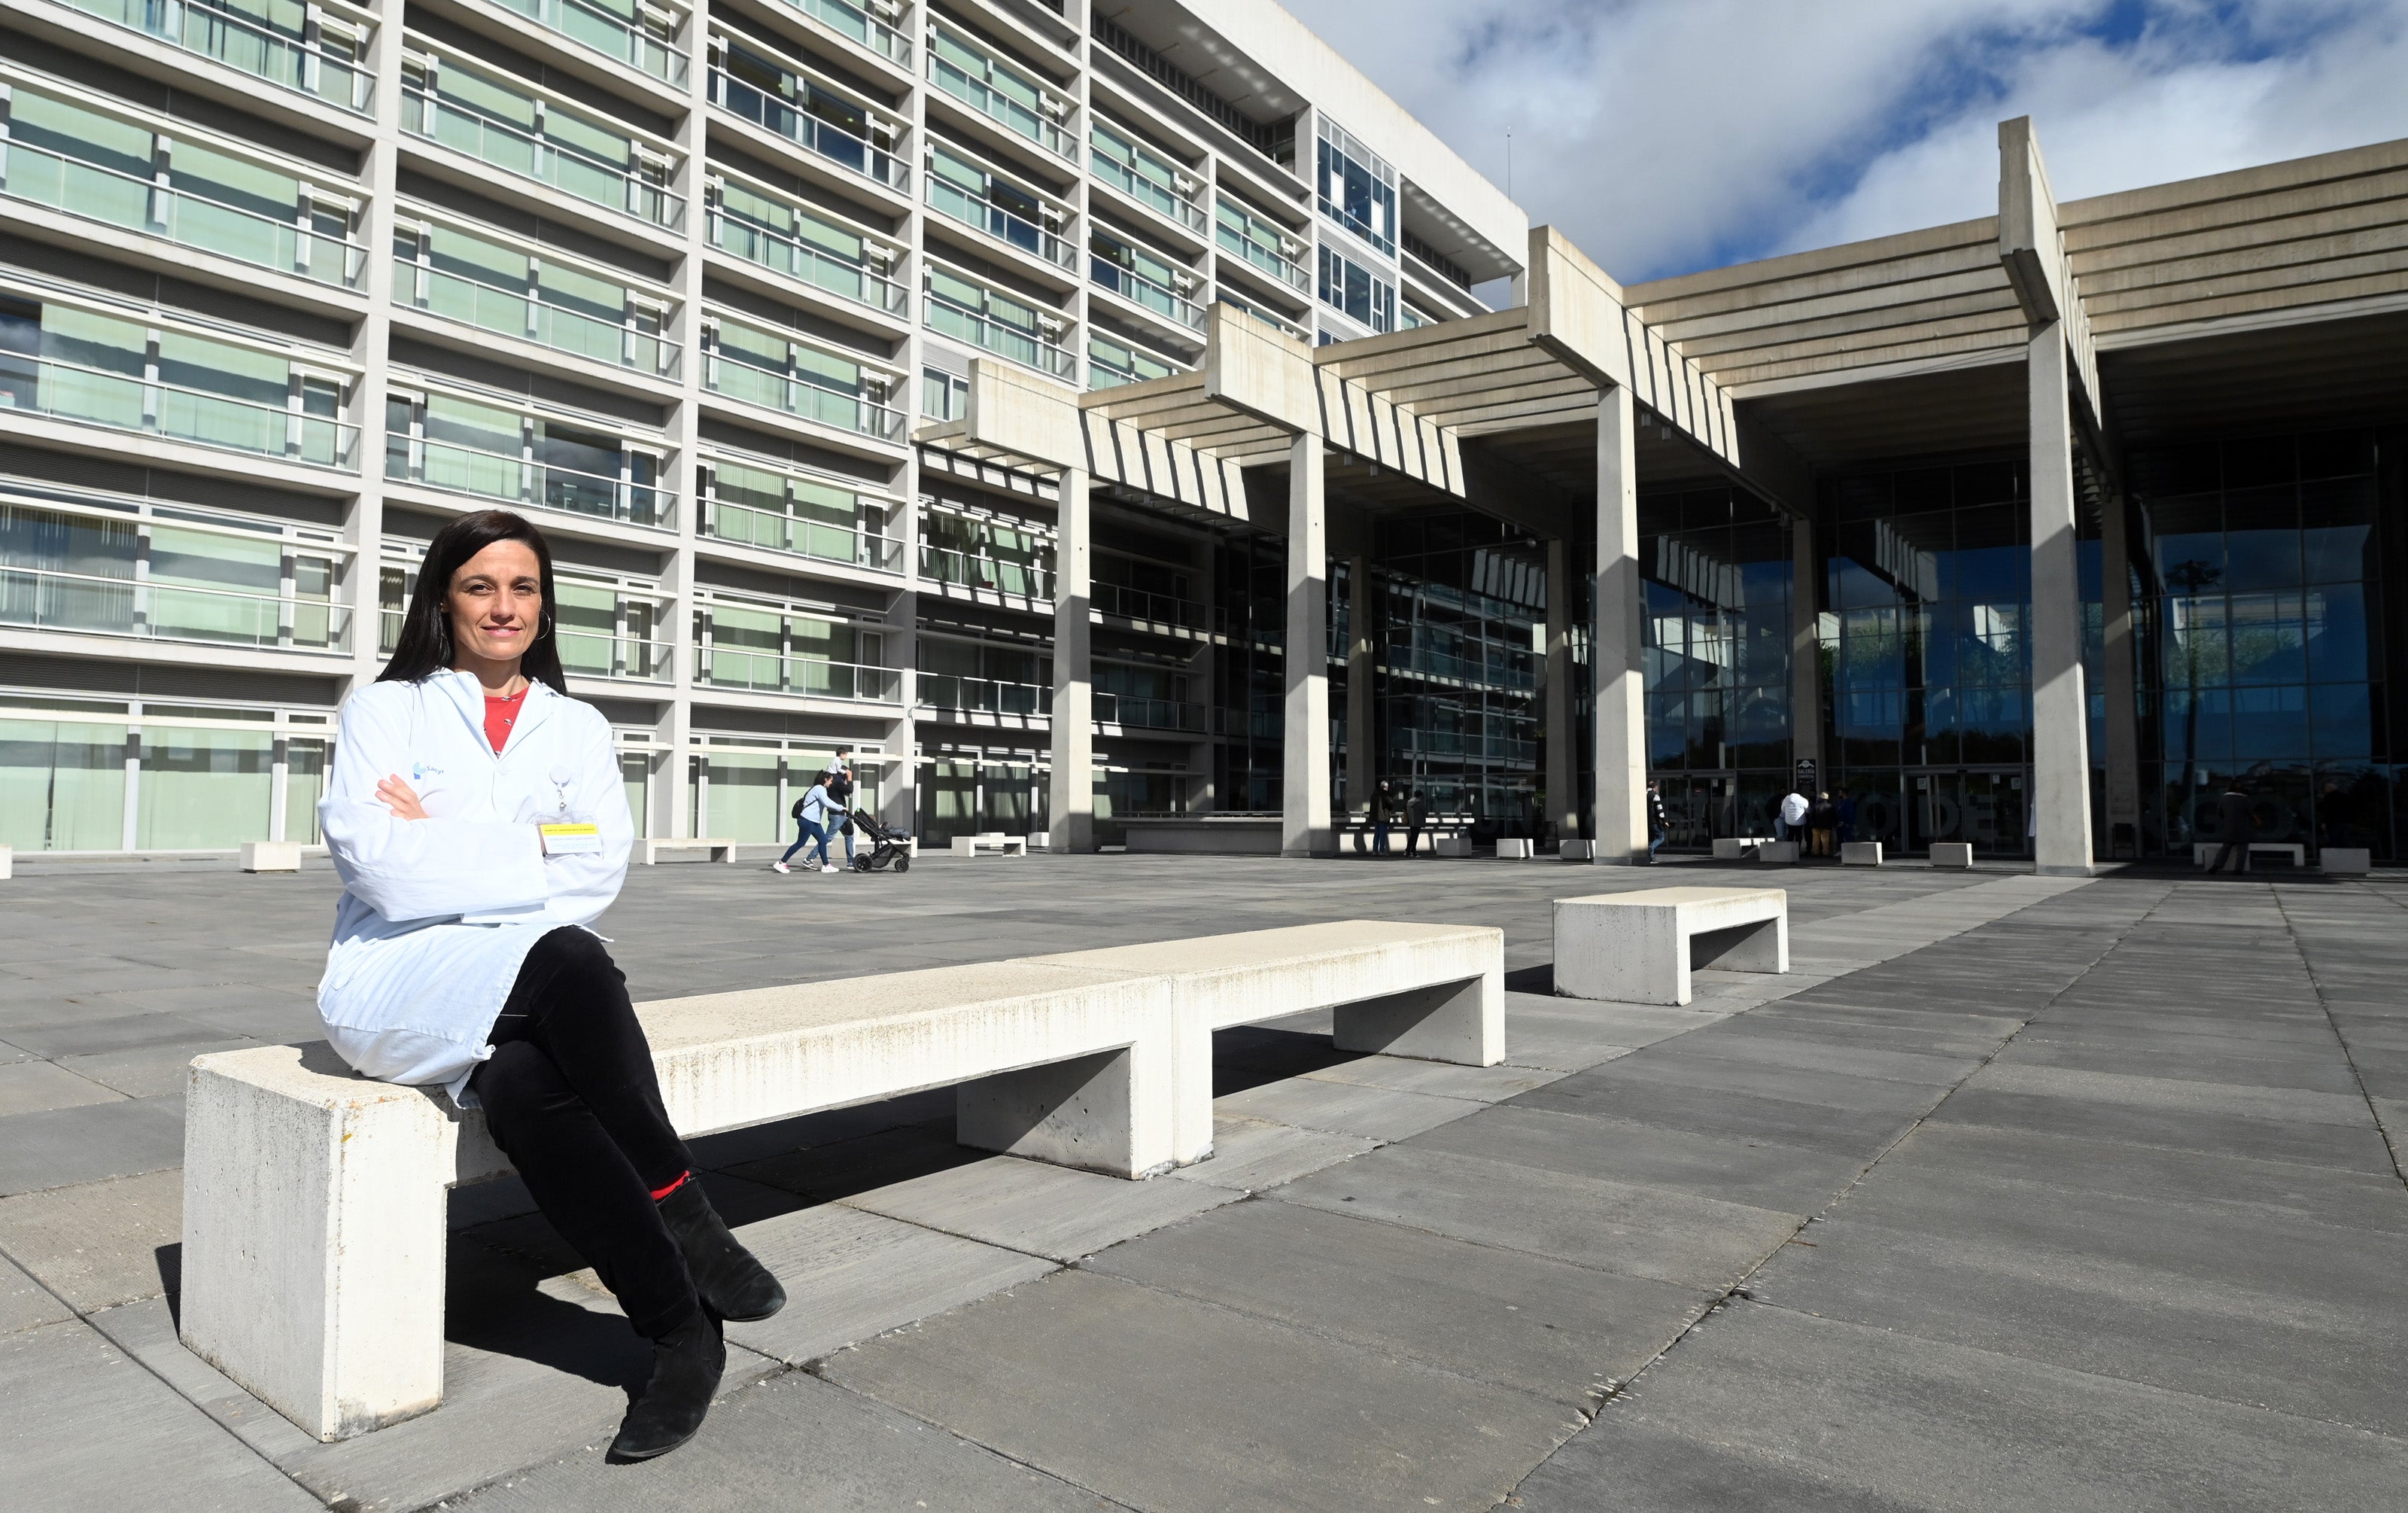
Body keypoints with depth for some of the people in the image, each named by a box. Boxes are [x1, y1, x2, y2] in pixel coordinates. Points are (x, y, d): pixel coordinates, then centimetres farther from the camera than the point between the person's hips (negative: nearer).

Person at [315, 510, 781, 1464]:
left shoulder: (578, 728, 16)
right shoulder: (384, 710, 10)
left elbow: (602, 865, -1)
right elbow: (383, 868, -6)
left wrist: (444, 841, -7)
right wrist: (533, 849, -7)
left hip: (532, 990, 2)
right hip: (404, 977, -2)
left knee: (524, 1084, -35)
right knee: (566, 961, -36)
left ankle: (680, 1327, -26)